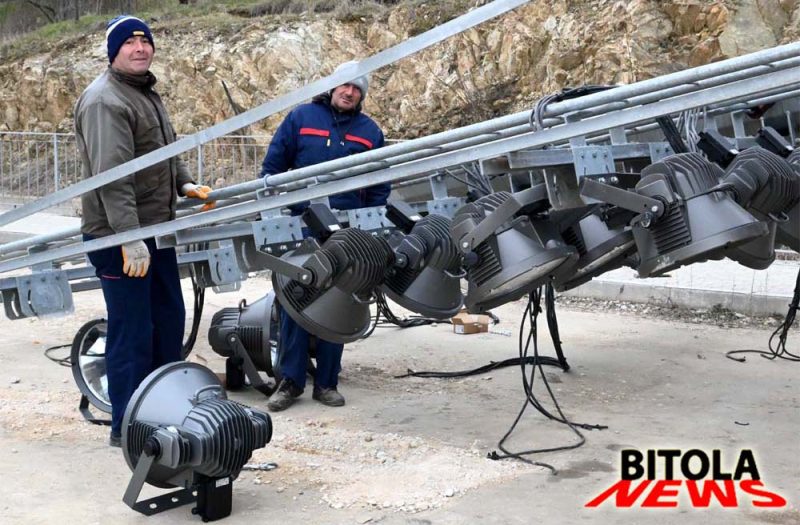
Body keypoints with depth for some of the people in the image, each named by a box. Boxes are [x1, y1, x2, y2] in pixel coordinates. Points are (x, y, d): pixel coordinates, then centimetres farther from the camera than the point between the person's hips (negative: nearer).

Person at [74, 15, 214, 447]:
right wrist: (129, 238, -32)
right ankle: (127, 427, 7)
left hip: (156, 229, 10)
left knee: (168, 319, 17)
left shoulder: (146, 93, 16)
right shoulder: (105, 100, -17)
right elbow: (111, 176, -26)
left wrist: (185, 185, 13)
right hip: (119, 236, -10)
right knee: (132, 330, -4)